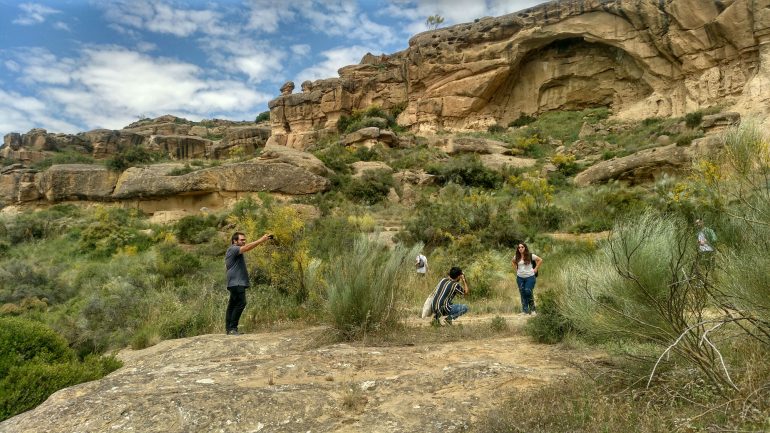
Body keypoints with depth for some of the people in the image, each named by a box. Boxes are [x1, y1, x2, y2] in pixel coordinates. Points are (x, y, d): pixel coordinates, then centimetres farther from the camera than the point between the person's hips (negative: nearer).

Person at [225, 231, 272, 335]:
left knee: (232, 305, 10)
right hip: (237, 283, -11)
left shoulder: (233, 251, 25)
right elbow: (247, 247, -26)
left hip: (237, 283, 11)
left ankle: (229, 328, 13)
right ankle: (232, 328, -20)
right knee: (241, 303, -19)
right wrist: (261, 240, -30)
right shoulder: (233, 249, -8)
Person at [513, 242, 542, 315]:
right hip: (520, 277, 4)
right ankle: (525, 310, 12)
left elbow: (540, 260, 0)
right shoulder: (516, 257, 5)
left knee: (528, 292, -11)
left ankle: (532, 309, 6)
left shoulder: (530, 256, -7)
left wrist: (535, 269, -3)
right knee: (523, 294, 5)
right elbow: (512, 262, 25)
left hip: (530, 277, -4)